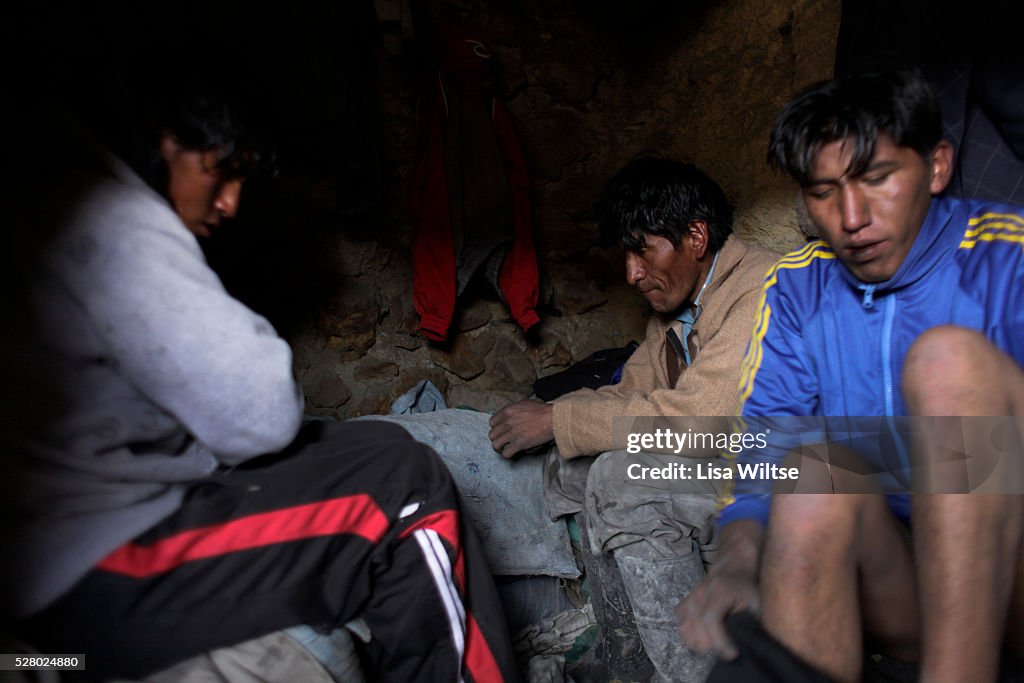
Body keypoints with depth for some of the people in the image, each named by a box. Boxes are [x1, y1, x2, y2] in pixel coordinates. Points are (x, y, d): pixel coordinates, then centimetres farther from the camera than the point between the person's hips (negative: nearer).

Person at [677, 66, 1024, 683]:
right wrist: (740, 559, -20)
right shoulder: (796, 289, 7)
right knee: (816, 474, -29)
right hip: (899, 588, 2)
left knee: (948, 355, -25)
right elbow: (766, 442, 1)